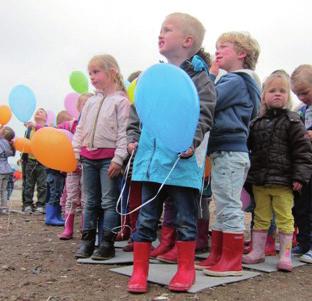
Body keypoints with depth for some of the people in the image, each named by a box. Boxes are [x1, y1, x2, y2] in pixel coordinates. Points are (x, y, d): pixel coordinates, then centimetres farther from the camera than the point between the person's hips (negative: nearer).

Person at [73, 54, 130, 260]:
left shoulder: (121, 101, -6)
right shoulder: (91, 102, 13)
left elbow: (124, 132, -12)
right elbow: (81, 129, 16)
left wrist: (118, 158, -17)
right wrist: (76, 153, 10)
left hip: (109, 157, -6)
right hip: (89, 157, 7)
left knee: (109, 202, -1)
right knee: (91, 201, 12)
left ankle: (107, 244, 6)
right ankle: (87, 241, 20)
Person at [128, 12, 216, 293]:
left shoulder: (198, 76, -3)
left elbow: (204, 115, -11)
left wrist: (192, 141, -26)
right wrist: (136, 141, 18)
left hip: (182, 161, -5)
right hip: (152, 161, 6)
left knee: (185, 218, 7)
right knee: (146, 217, 8)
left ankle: (186, 268, 23)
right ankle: (139, 270, 19)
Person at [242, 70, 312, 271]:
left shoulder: (292, 121, -3)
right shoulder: (257, 123, 8)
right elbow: (248, 146, 18)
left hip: (282, 181, -4)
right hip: (259, 180, 4)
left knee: (284, 219, 4)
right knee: (261, 217, 13)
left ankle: (286, 255, 15)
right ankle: (257, 252, 24)